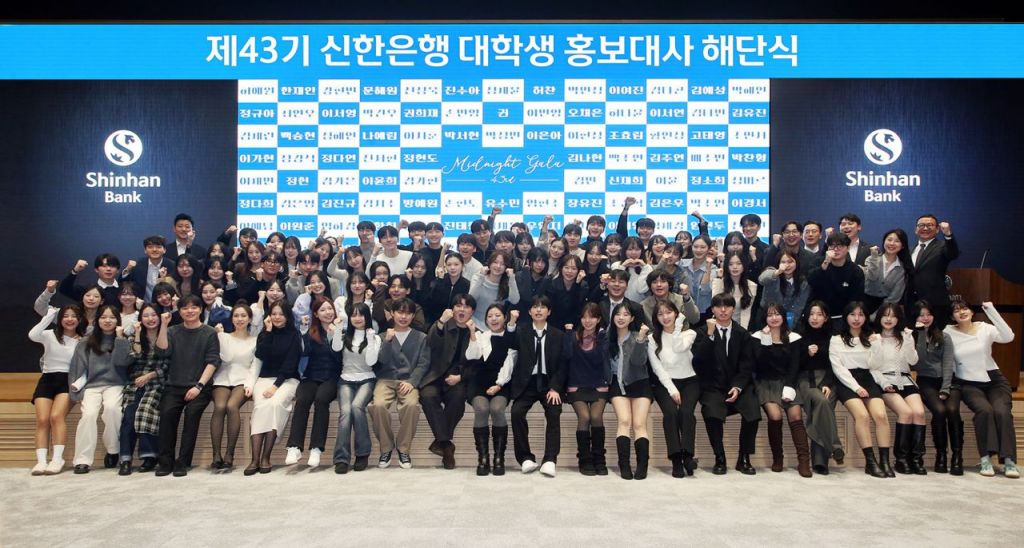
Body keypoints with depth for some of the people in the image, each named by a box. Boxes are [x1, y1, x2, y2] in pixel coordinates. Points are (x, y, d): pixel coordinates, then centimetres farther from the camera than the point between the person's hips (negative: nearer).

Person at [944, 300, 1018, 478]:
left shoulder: (985, 328, 1)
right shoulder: (948, 333, 0)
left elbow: (1008, 337, -17)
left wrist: (991, 311, -20)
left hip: (994, 381, 1)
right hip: (968, 384, -1)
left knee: (1002, 411, -24)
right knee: (984, 410, -28)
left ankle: (1009, 461, -19)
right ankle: (986, 459, -23)